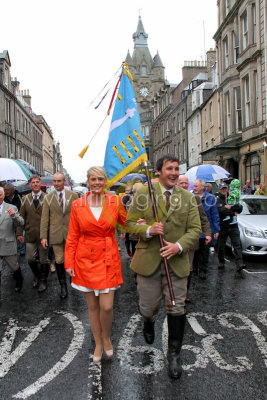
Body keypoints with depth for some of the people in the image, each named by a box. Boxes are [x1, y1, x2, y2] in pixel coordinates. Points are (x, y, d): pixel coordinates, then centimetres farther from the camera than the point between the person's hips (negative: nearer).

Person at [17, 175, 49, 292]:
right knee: (30, 259, 9)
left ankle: (43, 280, 27)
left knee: (43, 259, 8)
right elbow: (21, 217, 7)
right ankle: (36, 276, 36)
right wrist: (19, 233, 3)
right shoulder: (25, 199, 6)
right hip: (30, 234, 3)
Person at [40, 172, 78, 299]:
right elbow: (44, 218, 1)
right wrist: (43, 236, -4)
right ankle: (63, 285, 22)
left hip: (71, 232, 0)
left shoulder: (73, 196, 1)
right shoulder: (48, 198, 3)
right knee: (59, 260, 5)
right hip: (56, 234, 1)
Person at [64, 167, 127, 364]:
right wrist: (69, 262, 0)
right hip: (86, 259, 1)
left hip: (109, 259, -1)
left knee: (106, 306, -4)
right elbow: (72, 237, 3)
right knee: (93, 306, 12)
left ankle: (107, 338, 27)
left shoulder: (115, 201, -2)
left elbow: (127, 223, 10)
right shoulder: (78, 205, -2)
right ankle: (98, 344, 34)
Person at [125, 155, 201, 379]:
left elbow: (195, 229, 1)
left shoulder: (188, 198, 3)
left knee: (176, 309, 6)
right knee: (148, 307, 12)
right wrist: (148, 230, -19)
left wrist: (179, 245, -17)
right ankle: (149, 320, 51)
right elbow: (130, 223, 1)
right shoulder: (143, 194, -1)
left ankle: (174, 354, 27)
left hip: (177, 262, 1)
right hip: (148, 260, -1)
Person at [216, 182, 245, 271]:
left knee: (237, 244, -7)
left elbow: (240, 208, 0)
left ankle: (239, 264, -11)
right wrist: (233, 211, -12)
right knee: (221, 245, 8)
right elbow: (221, 210, -18)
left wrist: (230, 207, -14)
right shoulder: (217, 199, -3)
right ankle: (221, 262, 23)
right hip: (222, 226, -2)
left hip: (233, 225, 2)